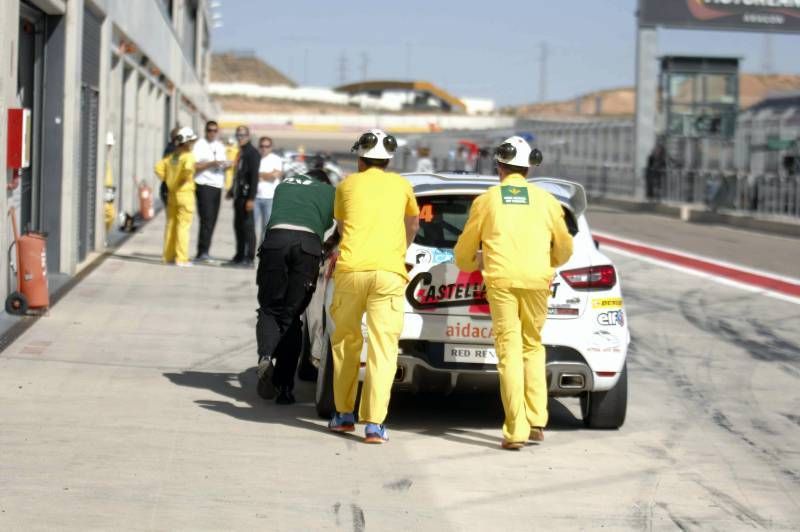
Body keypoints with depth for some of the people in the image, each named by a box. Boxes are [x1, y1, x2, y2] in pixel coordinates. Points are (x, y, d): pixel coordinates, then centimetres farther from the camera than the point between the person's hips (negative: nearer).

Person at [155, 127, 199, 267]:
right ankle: (181, 258, -7)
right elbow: (188, 168, -32)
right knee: (183, 226, -5)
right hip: (185, 193, -7)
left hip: (172, 193, 7)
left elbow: (159, 167, 5)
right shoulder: (188, 156, -13)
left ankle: (168, 256, 16)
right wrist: (187, 178, -14)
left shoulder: (171, 156, 8)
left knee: (171, 225, 12)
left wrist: (167, 179, 8)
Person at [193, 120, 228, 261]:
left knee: (212, 221, 5)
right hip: (204, 185, -7)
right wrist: (211, 163, -18)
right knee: (206, 219, -15)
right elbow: (195, 166, -9)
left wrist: (226, 165, 1)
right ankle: (202, 252, -17)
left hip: (217, 186, 7)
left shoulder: (220, 146, 19)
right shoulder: (200, 145, -2)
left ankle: (204, 252, 8)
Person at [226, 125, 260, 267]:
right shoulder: (240, 152, 18)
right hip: (238, 195, 9)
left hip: (246, 196, -9)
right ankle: (239, 257, 17)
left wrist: (251, 198, -22)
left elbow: (254, 176, -17)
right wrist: (232, 191, 22)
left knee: (248, 226, -7)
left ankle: (249, 258, -6)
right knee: (238, 226, 11)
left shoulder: (252, 153, -10)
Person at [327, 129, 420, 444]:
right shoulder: (401, 185, 18)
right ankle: (374, 424, -11)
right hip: (389, 272, -1)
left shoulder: (348, 185, 16)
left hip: (350, 269, 1)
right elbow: (413, 223, 38)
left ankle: (344, 414, 22)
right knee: (383, 348, -3)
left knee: (345, 342, 16)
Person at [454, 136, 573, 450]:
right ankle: (536, 421, 12)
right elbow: (564, 249, 21)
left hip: (501, 282, -2)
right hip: (537, 282, 2)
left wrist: (472, 264, 40)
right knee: (533, 347, 17)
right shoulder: (545, 200, 11)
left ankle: (516, 430, -8)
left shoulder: (486, 200, 8)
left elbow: (463, 252, 16)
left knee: (510, 352, -2)